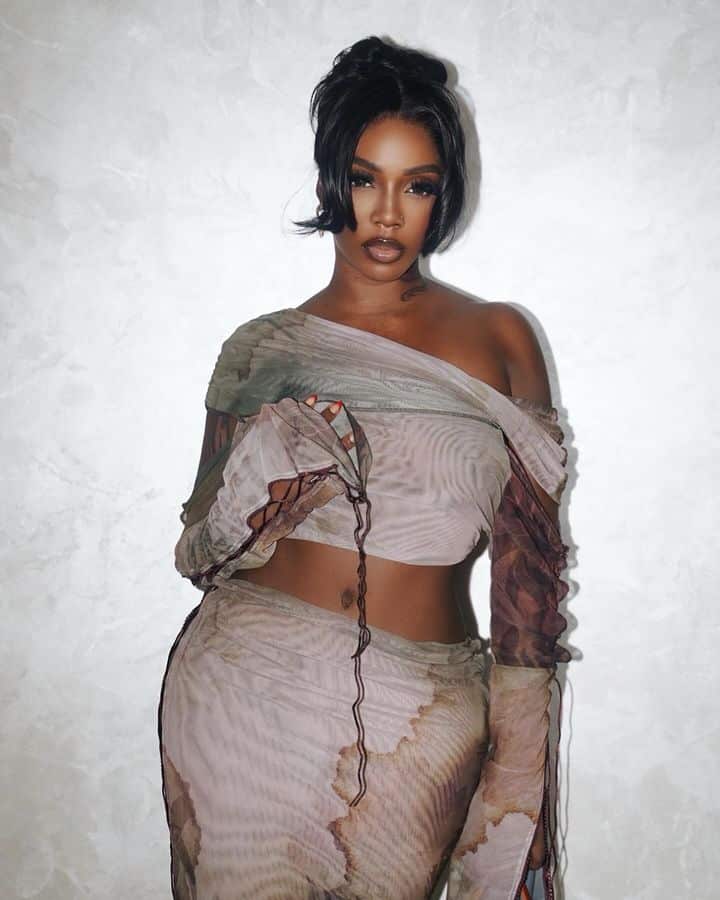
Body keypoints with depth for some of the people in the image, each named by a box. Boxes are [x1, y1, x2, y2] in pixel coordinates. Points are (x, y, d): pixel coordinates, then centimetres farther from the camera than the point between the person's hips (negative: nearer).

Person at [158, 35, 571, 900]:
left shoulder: (498, 339, 2)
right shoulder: (261, 349, 4)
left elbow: (528, 566, 2)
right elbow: (199, 551, 8)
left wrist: (524, 765, 1)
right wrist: (251, 498, -15)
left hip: (420, 716, 0)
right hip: (246, 691, 1)